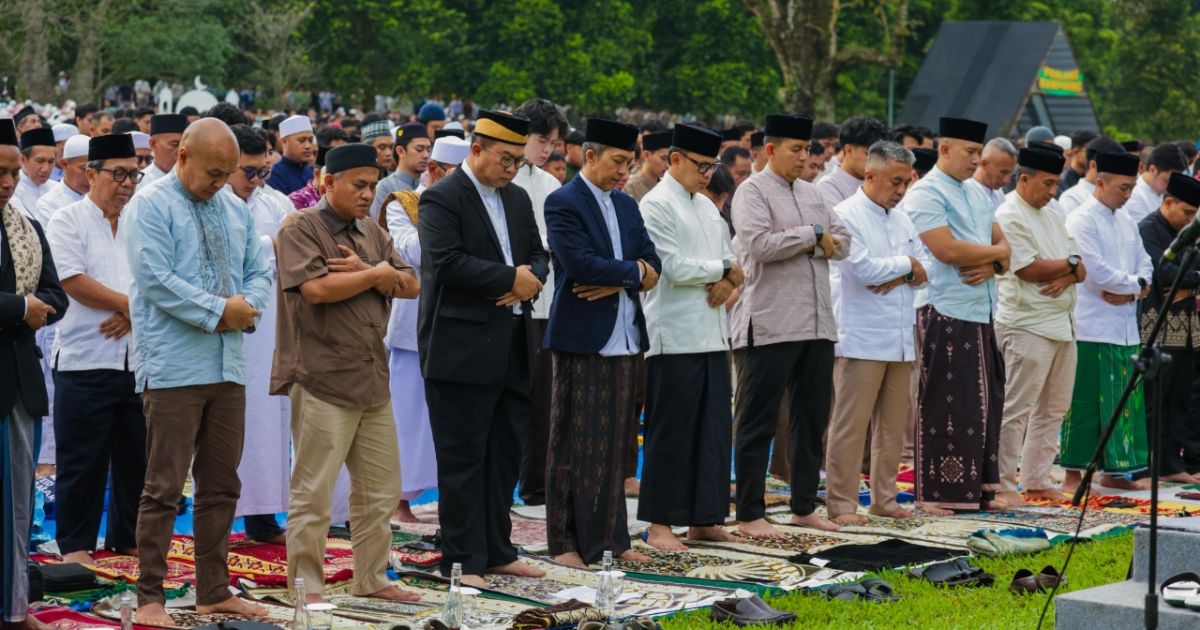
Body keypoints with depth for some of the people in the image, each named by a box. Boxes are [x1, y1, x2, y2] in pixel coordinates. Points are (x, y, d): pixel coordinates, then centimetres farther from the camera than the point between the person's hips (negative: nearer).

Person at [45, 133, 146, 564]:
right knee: (82, 458, 0)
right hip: (85, 361, -4)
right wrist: (129, 302, -10)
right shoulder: (69, 221, -1)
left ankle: (128, 537, 19)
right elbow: (72, 281, -12)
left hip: (139, 359, 4)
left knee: (136, 455, 8)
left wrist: (134, 314, -12)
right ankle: (75, 543, 8)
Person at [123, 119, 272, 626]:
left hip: (228, 366, 7)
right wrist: (220, 310, -13)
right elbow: (157, 279, -16)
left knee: (220, 487, 11)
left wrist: (248, 307, -5)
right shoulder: (151, 207, -6)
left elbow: (260, 272, 17)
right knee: (163, 488, -5)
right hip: (173, 368, -7)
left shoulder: (235, 210, 16)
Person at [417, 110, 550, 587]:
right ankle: (463, 559, 4)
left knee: (505, 453, 13)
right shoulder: (441, 199, -9)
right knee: (463, 457, -1)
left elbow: (538, 255, 16)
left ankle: (497, 550, 22)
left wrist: (528, 282, -7)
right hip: (462, 347, -8)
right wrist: (510, 279, -15)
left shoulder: (517, 199, 15)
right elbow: (447, 262, -21)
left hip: (511, 347, 8)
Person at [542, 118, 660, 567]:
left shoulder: (626, 206, 15)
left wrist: (616, 283, -11)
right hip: (581, 339, -7)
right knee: (574, 445, -2)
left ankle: (610, 537, 17)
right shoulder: (563, 203, -8)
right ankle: (566, 542, 5)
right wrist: (632, 272, -7)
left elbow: (652, 266, 8)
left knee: (615, 443, 10)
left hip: (624, 340, 7)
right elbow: (580, 263, -20)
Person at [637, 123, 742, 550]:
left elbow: (727, 257, 19)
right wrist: (725, 271, -4)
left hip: (712, 334, 8)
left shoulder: (706, 206, 18)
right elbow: (674, 268, -16)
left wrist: (727, 282, -4)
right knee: (671, 433, -4)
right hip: (675, 335, -8)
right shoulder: (656, 205, -8)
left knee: (713, 429, 9)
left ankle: (704, 518, 16)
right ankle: (659, 523, 2)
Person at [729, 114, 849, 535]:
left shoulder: (811, 194, 17)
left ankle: (804, 506, 23)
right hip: (770, 325, -8)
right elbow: (760, 245, -20)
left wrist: (808, 243, -8)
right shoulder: (752, 192, -5)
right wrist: (812, 235, -10)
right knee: (758, 423, -2)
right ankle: (749, 514, 2)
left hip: (817, 323, 8)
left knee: (811, 419, 13)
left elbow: (842, 243, 10)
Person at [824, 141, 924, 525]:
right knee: (850, 425, -6)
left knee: (893, 424, 10)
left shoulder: (902, 220, 17)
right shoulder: (846, 216, -7)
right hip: (861, 338, -8)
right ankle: (841, 504, -2)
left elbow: (922, 272, 13)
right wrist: (906, 265, -2)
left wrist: (897, 277, -9)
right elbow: (863, 268, -18)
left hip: (900, 337, 8)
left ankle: (884, 498, 18)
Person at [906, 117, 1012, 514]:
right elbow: (947, 249, -19)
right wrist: (996, 251, -4)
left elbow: (1005, 250, 16)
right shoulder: (926, 194, -7)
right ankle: (937, 494, 2)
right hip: (945, 314, -8)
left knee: (984, 404, 8)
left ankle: (976, 488, 15)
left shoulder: (978, 196, 19)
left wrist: (990, 265, -7)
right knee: (944, 407, -4)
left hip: (981, 315, 8)